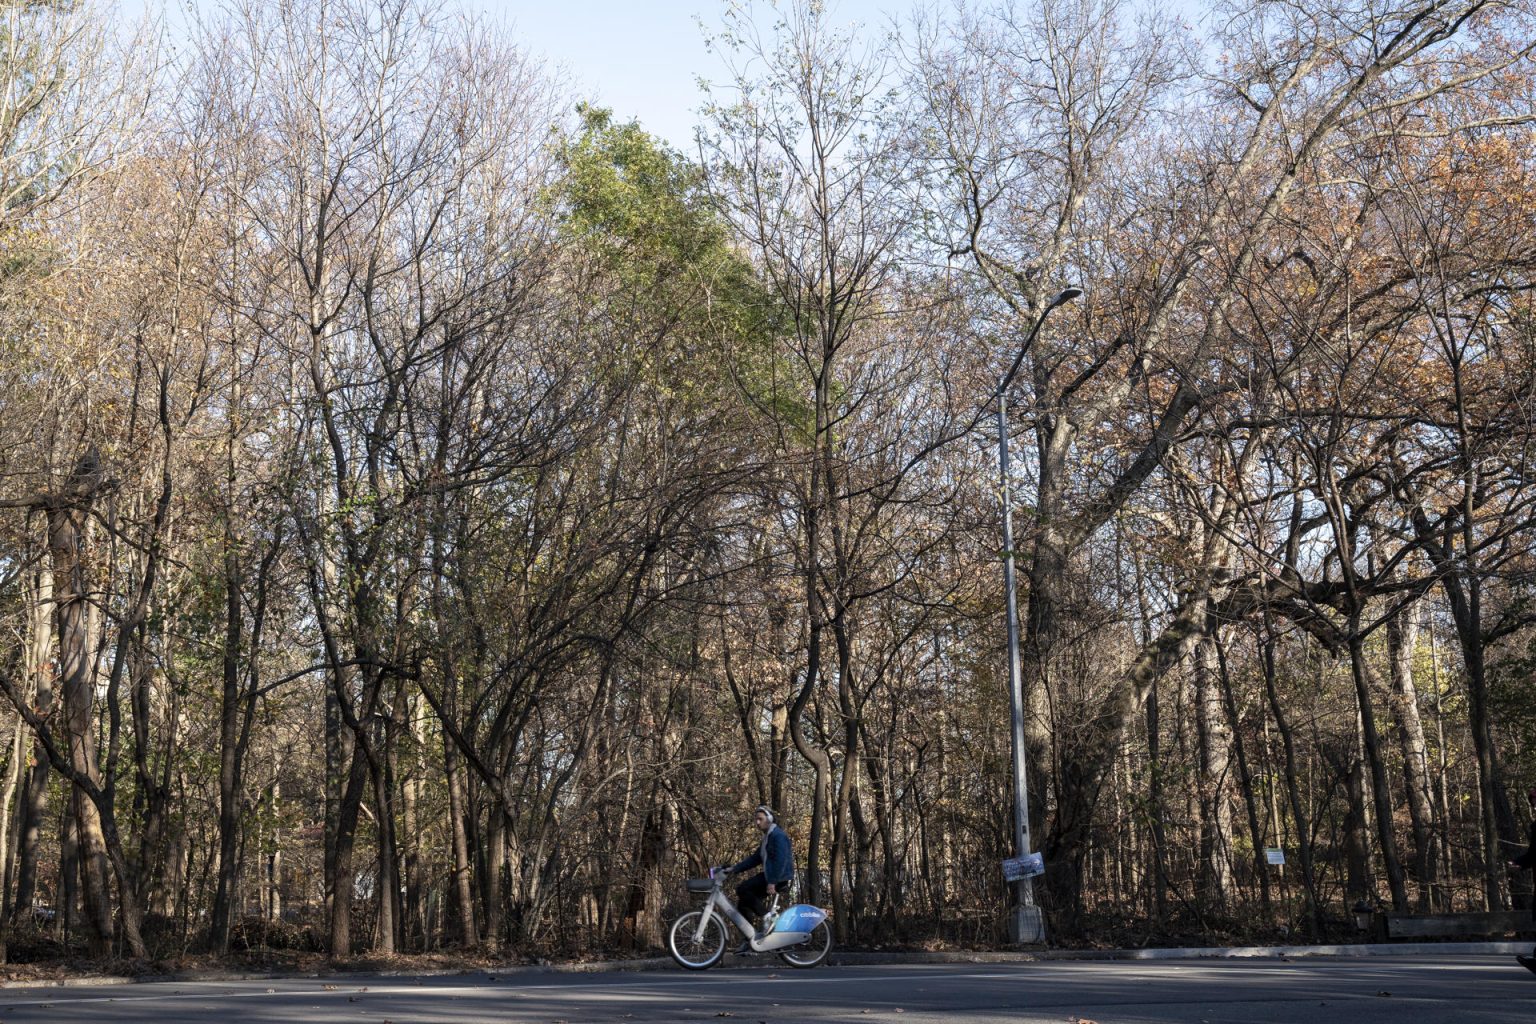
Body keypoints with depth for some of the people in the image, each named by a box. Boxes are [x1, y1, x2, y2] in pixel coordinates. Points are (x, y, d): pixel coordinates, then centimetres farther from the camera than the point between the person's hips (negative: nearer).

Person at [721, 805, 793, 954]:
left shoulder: (778, 835, -12)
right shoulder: (767, 837, 20)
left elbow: (781, 860, -21)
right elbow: (755, 858, 20)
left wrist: (772, 883, -26)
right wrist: (734, 869, 13)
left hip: (780, 878, -10)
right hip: (769, 876, 10)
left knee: (743, 890, -19)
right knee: (743, 902, 4)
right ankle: (749, 941, 5)